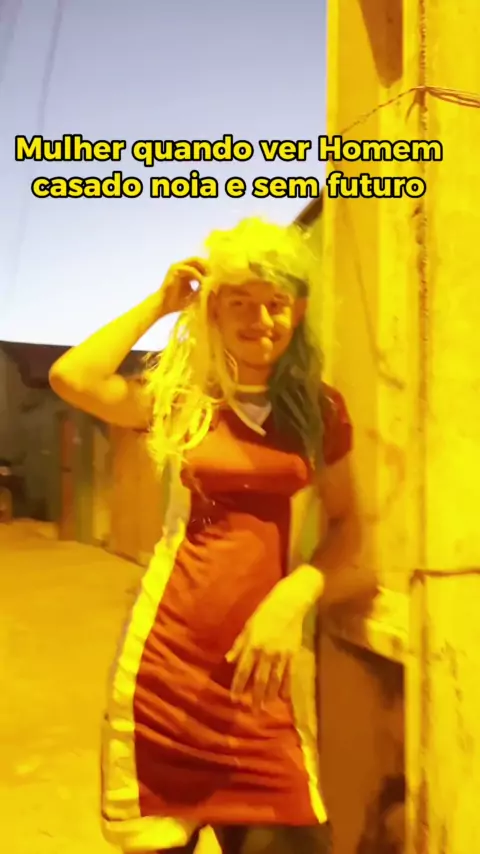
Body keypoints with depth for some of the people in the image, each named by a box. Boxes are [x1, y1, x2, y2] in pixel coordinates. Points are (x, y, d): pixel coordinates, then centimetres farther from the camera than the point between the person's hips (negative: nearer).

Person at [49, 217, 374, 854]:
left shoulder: (320, 408, 5)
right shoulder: (182, 395, 3)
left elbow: (346, 525, 6)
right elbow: (71, 378, -12)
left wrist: (293, 597, -12)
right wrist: (159, 304, -2)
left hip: (265, 654, 1)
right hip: (169, 652, 0)